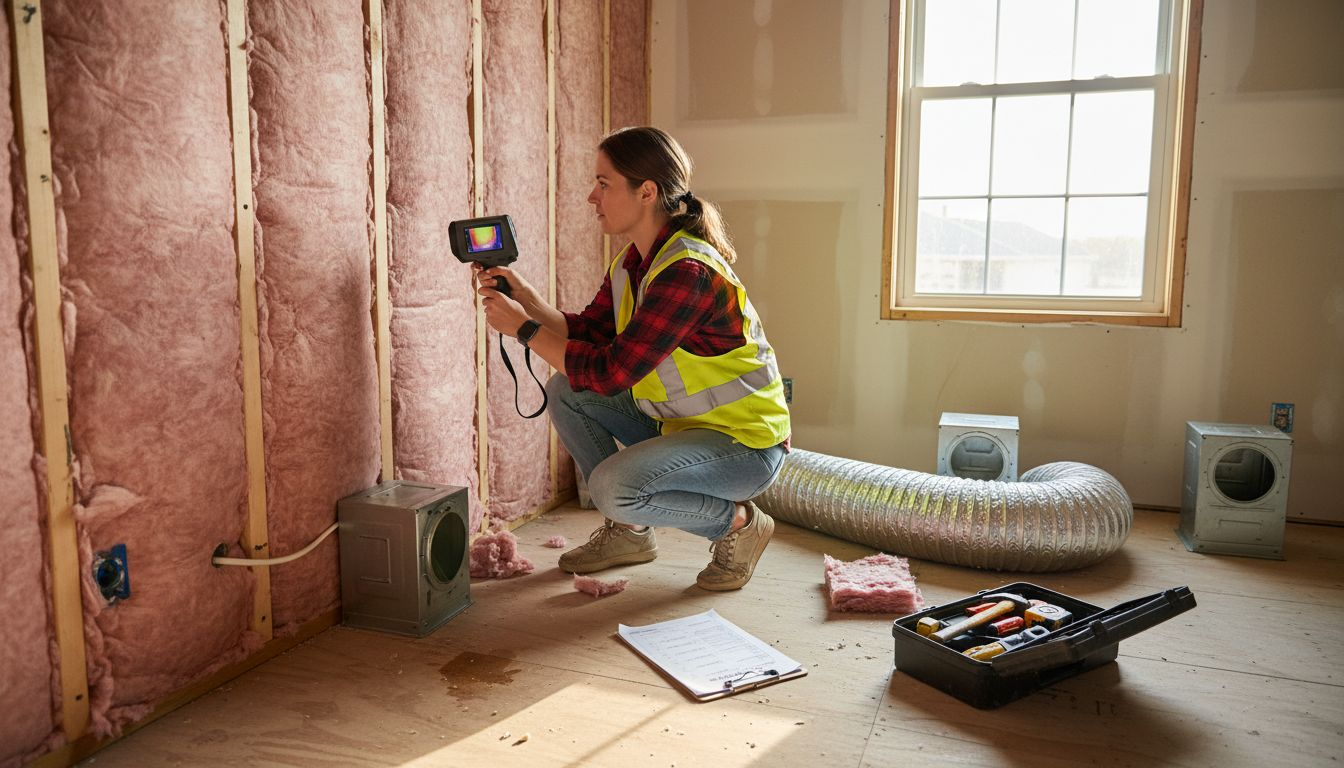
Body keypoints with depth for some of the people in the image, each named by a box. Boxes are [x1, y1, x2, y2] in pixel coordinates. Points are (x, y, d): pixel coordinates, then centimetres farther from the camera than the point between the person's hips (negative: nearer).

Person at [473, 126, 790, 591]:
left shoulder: (688, 272, -27)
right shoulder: (633, 262, 3)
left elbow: (609, 372, -29)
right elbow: (587, 333, 5)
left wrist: (523, 327, -21)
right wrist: (526, 297, -7)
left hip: (747, 443, -9)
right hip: (678, 423, 9)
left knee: (613, 485, -29)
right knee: (565, 391, 4)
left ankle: (738, 523, -1)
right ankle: (629, 532, 14)